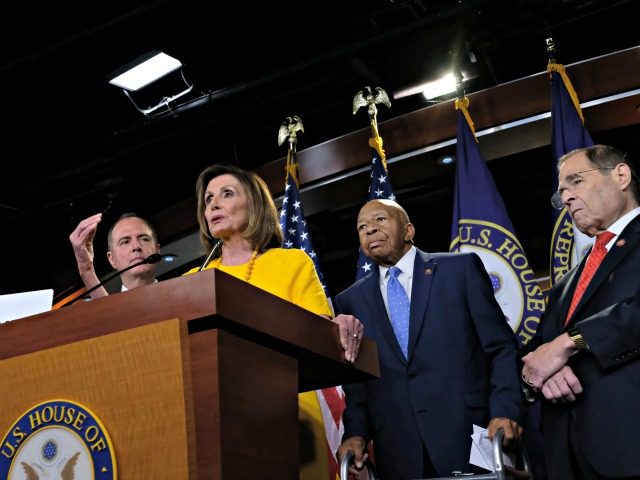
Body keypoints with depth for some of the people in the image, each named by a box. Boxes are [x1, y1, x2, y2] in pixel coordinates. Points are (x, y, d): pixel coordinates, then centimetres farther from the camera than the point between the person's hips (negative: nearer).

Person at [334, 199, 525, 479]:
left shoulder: (461, 268, 4)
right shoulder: (350, 301, 12)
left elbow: (501, 347, 1)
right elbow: (354, 379, 10)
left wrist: (506, 411, -11)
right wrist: (355, 432, -6)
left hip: (469, 437, -2)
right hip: (397, 451, 2)